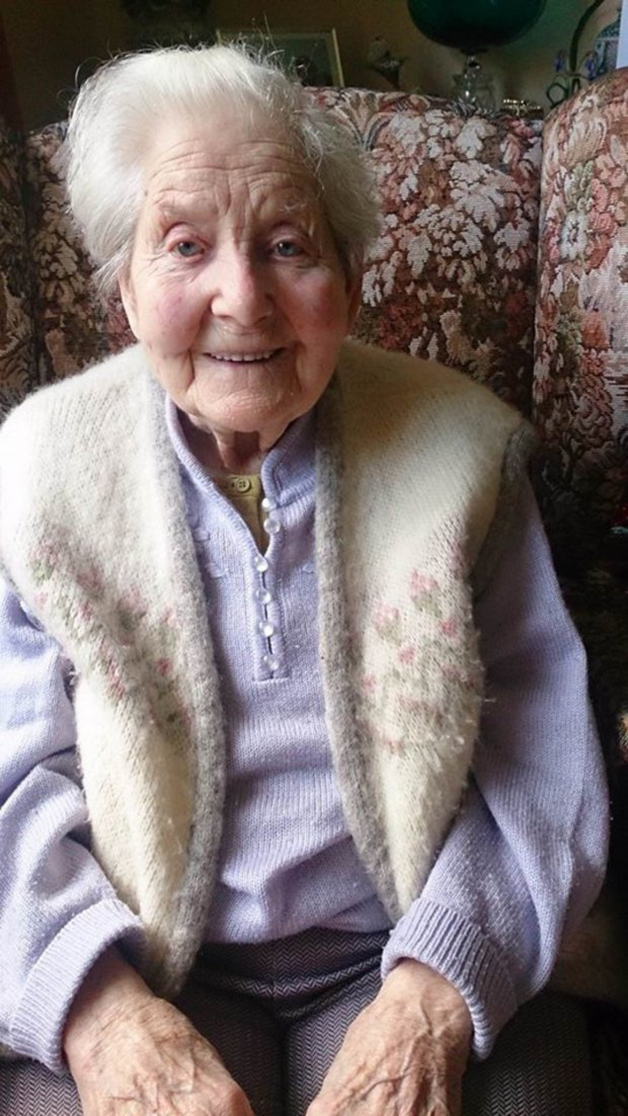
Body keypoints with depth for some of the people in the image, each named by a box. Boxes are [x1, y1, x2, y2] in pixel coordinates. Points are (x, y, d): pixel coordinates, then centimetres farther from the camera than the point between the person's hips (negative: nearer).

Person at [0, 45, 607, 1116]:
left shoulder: (461, 449, -5)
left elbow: (538, 757, -5)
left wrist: (438, 991, -17)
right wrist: (99, 1002, -19)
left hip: (417, 953, 1)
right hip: (148, 967, 1)